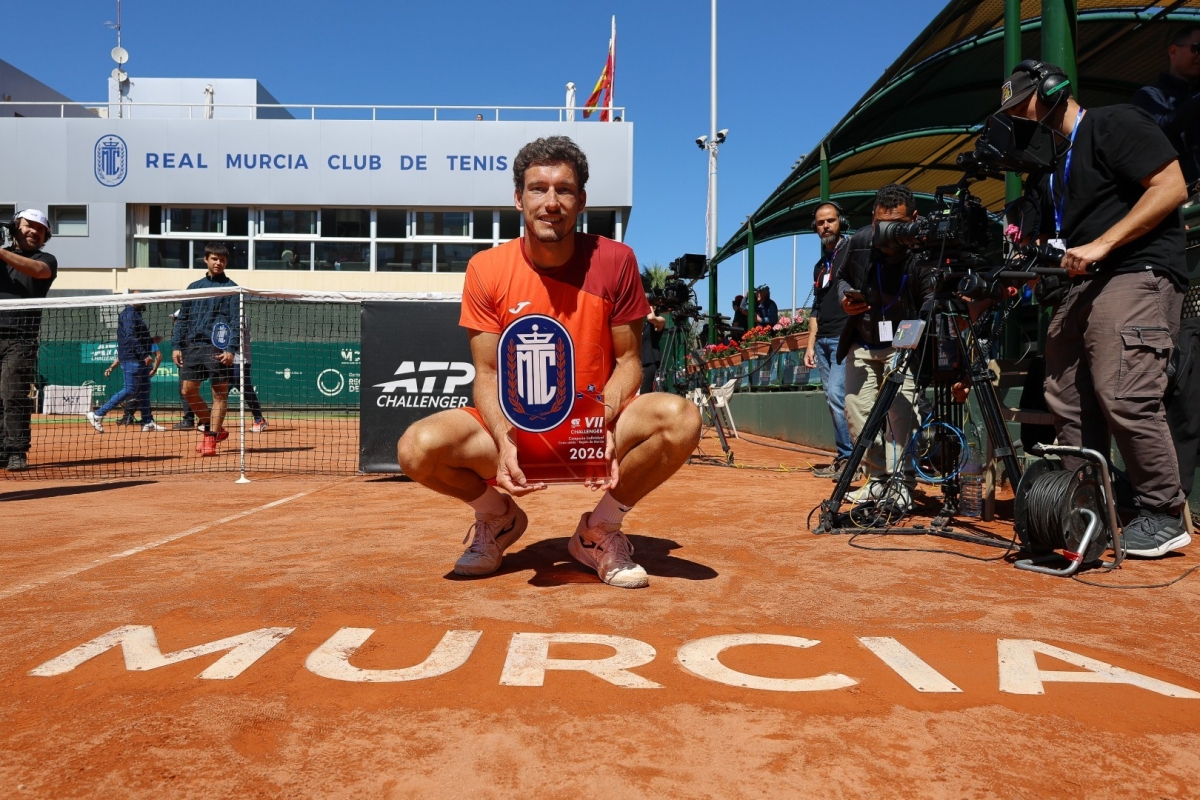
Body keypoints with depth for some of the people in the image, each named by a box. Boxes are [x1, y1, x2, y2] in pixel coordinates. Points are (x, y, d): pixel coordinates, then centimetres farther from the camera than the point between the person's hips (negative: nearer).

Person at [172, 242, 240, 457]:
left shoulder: (231, 288, 2)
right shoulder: (194, 287, 15)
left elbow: (236, 321, -5)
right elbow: (182, 318, 16)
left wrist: (231, 349, -16)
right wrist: (176, 346, 7)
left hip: (218, 348, -5)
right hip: (193, 345, 5)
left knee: (219, 393, -3)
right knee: (188, 391, 2)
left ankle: (211, 439, 3)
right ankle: (214, 429, 19)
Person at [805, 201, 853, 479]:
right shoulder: (820, 265, 21)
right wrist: (810, 344, 15)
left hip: (846, 338, -8)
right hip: (823, 340, 8)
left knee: (837, 395, -17)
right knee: (833, 400, 7)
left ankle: (851, 456, -9)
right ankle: (844, 458, 12)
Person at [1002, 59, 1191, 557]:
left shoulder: (1114, 124, -1)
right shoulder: (1050, 162, 23)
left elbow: (1171, 188, -12)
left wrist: (1100, 245, -18)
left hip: (1136, 275, -9)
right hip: (1080, 286, 9)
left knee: (1124, 397, -18)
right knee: (1067, 402, 4)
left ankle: (1164, 516, -7)